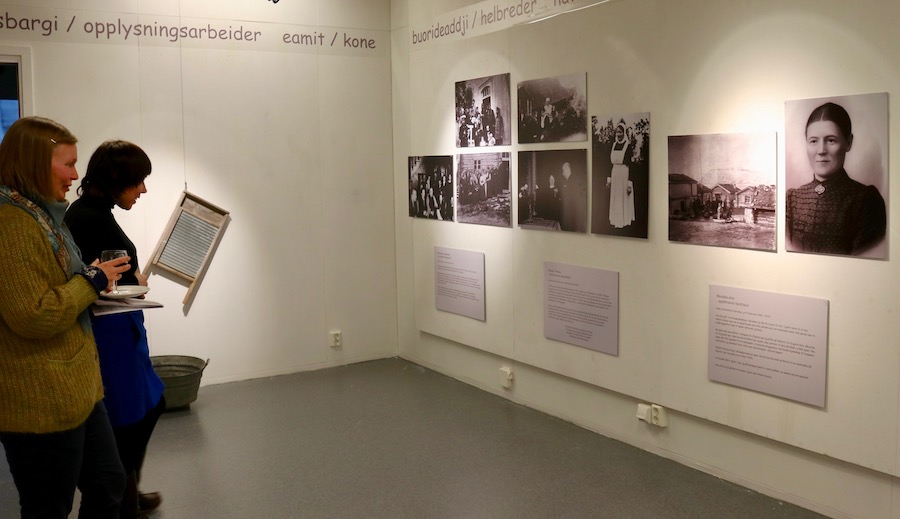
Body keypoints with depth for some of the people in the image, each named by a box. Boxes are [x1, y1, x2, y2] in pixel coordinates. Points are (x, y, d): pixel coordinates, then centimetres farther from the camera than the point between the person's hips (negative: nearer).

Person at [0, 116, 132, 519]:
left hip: (76, 390, 10)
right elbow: (33, 316, -24)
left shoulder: (41, 213, 13)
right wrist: (92, 280, -14)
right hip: (41, 404, -10)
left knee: (108, 486, 19)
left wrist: (96, 280, 10)